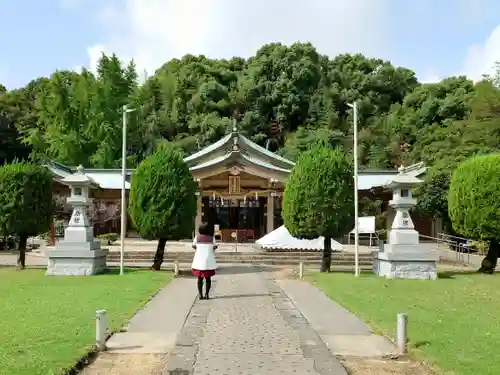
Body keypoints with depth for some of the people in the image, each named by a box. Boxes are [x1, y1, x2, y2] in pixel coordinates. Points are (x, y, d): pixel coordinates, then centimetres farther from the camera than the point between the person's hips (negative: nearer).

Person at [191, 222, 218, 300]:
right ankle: (207, 294, 7)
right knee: (208, 278, 10)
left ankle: (200, 295, 6)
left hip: (199, 260, 1)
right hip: (209, 261, -1)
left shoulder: (197, 237, -4)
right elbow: (215, 247, 3)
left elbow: (194, 246, 9)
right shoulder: (212, 238, -6)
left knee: (200, 278, 8)